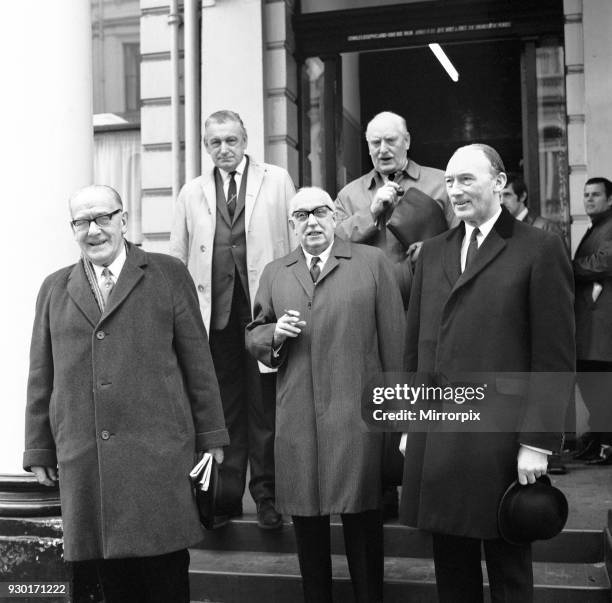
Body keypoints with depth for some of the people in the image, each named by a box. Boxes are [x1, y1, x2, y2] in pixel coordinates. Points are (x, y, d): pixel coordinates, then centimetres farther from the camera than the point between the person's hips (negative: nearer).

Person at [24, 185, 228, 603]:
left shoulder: (168, 275, 6)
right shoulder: (55, 289, 14)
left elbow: (197, 360, 4)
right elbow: (41, 376, 14)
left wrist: (211, 436, 2)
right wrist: (39, 451, 11)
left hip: (158, 454, -2)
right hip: (84, 462, 2)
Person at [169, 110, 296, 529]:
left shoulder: (277, 180, 9)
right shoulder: (192, 192, 16)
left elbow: (297, 240, 4)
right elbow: (178, 256, 14)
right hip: (214, 310, 2)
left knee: (265, 406, 2)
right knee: (222, 405, 6)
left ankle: (266, 494, 14)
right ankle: (226, 495, 17)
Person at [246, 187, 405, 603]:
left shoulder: (372, 262, 4)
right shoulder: (274, 273, 13)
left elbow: (394, 338, 2)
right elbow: (253, 337, 17)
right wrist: (275, 332, -6)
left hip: (357, 411, -3)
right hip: (296, 416, 3)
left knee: (362, 513, 3)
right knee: (305, 515, 10)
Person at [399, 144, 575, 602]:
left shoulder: (540, 249, -4)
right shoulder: (432, 252, 13)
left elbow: (556, 359, -7)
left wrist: (537, 442, -11)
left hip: (501, 440, -4)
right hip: (434, 440, 5)